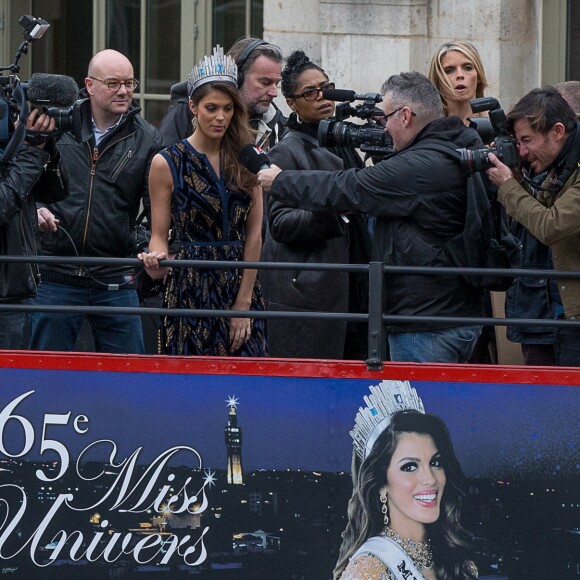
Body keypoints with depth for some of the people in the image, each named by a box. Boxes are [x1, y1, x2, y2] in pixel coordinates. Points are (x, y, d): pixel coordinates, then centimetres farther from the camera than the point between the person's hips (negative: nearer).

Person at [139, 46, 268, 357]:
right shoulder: (167, 164, 1)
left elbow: (254, 235, 3)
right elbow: (159, 234, 3)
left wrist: (243, 303, -4)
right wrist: (157, 260, -22)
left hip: (242, 287, 2)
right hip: (190, 291, -2)